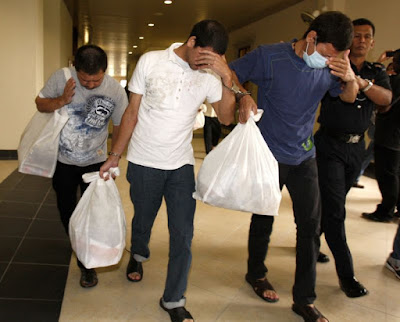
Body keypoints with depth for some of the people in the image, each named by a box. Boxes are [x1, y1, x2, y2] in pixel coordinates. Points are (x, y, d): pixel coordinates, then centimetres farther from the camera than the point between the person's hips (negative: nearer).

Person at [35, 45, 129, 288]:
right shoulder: (61, 78, -16)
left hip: (95, 162, -1)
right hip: (63, 160, 2)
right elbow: (40, 104, -2)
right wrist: (61, 101, -23)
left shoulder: (115, 90, -17)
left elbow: (119, 127, -6)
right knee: (66, 210, 16)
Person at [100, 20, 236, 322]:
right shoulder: (150, 61, -5)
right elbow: (132, 112, 0)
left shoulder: (209, 75, -1)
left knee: (183, 234, 1)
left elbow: (226, 118, -8)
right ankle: (138, 255, 52)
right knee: (143, 220, 16)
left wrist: (227, 78, -21)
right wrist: (115, 155, 2)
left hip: (182, 165, 1)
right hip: (144, 162, -1)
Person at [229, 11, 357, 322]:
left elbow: (349, 97, 10)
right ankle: (256, 273, 39)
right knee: (263, 220, 11)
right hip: (269, 155, -4)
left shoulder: (329, 66, -1)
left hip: (304, 157, 5)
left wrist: (350, 78, -13)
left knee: (311, 224, 5)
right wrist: (243, 96, -27)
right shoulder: (269, 56, -14)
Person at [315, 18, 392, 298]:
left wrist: (362, 82, -31)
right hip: (331, 145, -5)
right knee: (335, 209, -6)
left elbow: (386, 99, -11)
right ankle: (346, 273, 1)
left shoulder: (376, 72, 8)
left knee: (333, 204, 15)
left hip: (356, 147, 5)